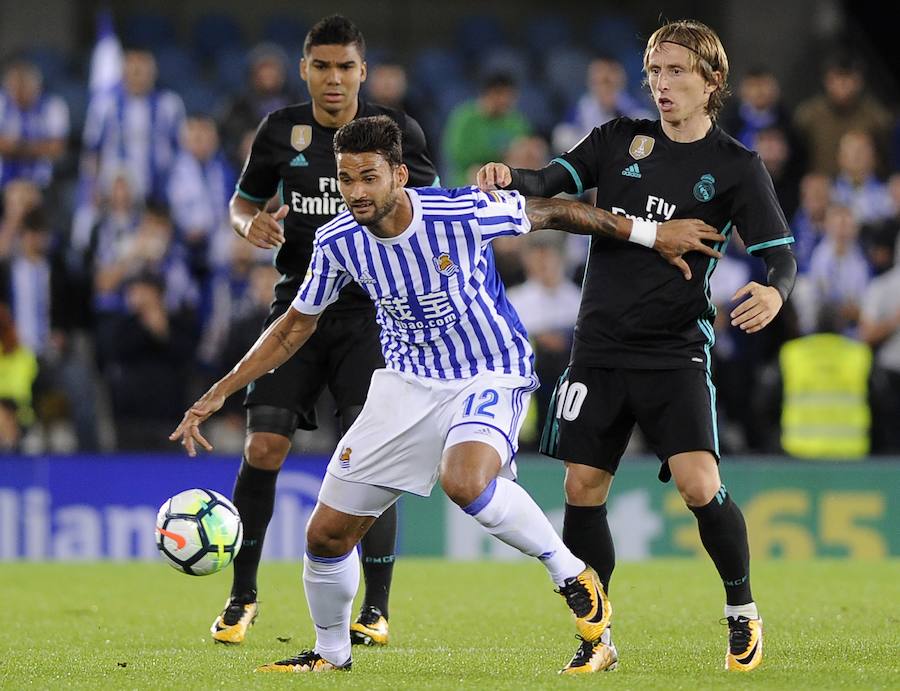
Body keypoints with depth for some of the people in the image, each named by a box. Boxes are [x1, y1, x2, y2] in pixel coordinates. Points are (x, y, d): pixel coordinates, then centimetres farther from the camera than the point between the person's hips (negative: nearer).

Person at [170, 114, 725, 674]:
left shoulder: (465, 213, -23)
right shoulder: (337, 242, -10)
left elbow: (554, 212, -6)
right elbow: (296, 326, 6)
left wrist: (649, 235, 0)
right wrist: (220, 393, 2)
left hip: (492, 376, -5)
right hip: (407, 381, 5)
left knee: (465, 481, -38)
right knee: (326, 534, 2)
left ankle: (572, 574, -15)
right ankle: (331, 652, 30)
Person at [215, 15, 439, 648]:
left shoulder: (396, 129, -1)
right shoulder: (281, 131, 5)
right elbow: (245, 198, 18)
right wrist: (251, 222, -5)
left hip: (371, 309, -2)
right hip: (299, 304, 2)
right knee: (263, 448, -6)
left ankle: (377, 609, 1)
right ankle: (242, 597, 8)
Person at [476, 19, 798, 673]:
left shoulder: (736, 167, -1)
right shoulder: (619, 140, 7)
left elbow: (781, 253, -4)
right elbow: (553, 183, 0)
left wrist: (773, 292, -26)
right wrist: (510, 177, -22)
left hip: (676, 353, -3)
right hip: (600, 347, 3)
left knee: (699, 484, -17)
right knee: (583, 489, -1)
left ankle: (743, 612, 6)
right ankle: (596, 637, 13)